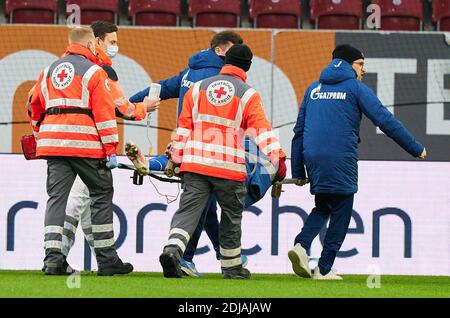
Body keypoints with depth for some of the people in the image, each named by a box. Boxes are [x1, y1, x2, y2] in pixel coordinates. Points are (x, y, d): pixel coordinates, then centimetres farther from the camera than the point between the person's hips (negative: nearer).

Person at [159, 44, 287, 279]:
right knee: (231, 216, 14)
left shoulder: (197, 88, 12)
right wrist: (277, 158, -15)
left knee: (188, 210, -2)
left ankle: (173, 248, -28)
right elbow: (261, 129, -10)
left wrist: (176, 159, 19)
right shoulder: (248, 95, 1)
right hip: (230, 167, -2)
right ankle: (231, 266, 24)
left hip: (195, 163, 2)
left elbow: (183, 127, 13)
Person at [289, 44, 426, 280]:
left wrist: (298, 171, 19)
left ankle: (301, 244, -6)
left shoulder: (313, 89, 17)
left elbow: (299, 130, 16)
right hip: (341, 160, -5)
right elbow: (385, 121, -4)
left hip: (312, 157, 5)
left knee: (322, 207, 20)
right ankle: (324, 269, 3)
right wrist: (416, 148, 2)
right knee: (341, 214, 5)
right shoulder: (356, 88, 1)